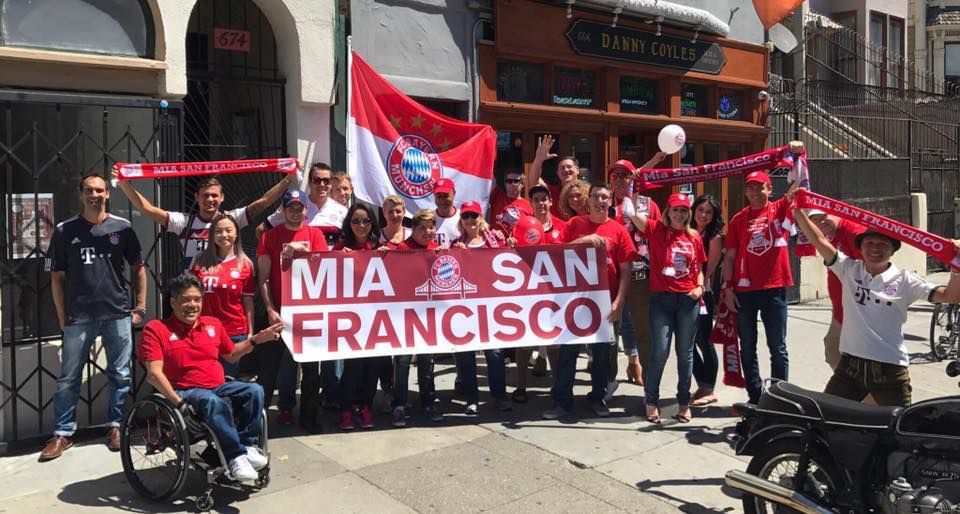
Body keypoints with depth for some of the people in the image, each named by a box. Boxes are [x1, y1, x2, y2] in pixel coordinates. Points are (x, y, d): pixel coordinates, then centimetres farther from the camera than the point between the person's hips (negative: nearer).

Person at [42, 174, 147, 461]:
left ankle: (115, 426, 19)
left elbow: (138, 268, 11)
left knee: (120, 375, 6)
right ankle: (63, 434, 15)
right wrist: (62, 318, 3)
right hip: (79, 318, 0)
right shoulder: (65, 230, 4)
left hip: (118, 315, 0)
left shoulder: (122, 228, 5)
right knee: (68, 378, 5)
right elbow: (57, 277, 7)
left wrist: (140, 306, 4)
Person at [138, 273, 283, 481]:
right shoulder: (156, 329, -4)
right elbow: (154, 373, -13)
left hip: (219, 387, 6)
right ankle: (235, 457, -29)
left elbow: (230, 355, 28)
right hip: (186, 392, -5)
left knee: (255, 391, -20)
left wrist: (255, 340, 15)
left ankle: (247, 445, -16)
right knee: (214, 402, -37)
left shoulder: (213, 324, 14)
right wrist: (178, 402, -24)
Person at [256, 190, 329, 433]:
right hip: (279, 311, -1)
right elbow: (263, 277, -1)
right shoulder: (270, 236, 2)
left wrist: (302, 249, -17)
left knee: (311, 366, 8)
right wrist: (270, 309, -9)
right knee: (272, 364, 5)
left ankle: (309, 415, 19)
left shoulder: (315, 234, 5)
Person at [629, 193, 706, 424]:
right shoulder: (657, 230, 1)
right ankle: (651, 401, 11)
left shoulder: (694, 237, 9)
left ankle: (684, 402, 20)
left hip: (688, 300, 3)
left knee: (685, 352, 9)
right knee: (660, 352, -4)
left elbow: (699, 268, 17)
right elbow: (634, 214, -12)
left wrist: (700, 287, 0)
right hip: (661, 298, -3)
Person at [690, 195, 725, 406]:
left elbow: (711, 266, -5)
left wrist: (701, 286, -12)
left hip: (703, 293, -5)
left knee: (703, 341, 0)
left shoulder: (714, 236, 0)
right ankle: (702, 386, 22)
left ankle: (709, 390, 10)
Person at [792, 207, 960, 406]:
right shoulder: (849, 269, 3)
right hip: (850, 365, 1)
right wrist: (797, 210, -8)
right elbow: (819, 240, -2)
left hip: (890, 369, -1)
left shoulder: (904, 280, -1)